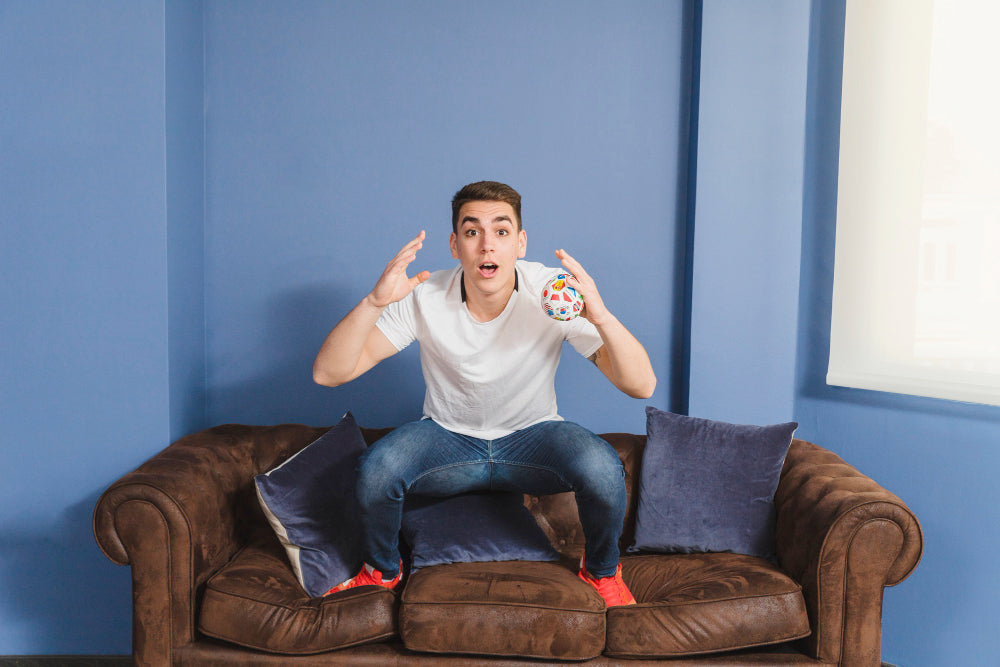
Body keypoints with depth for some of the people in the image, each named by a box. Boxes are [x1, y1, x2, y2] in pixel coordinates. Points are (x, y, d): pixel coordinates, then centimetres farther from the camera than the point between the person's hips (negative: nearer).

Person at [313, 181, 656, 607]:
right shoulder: (424, 298, -18)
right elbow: (328, 373, -23)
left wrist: (601, 316, -43)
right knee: (375, 468, -30)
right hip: (447, 436, 1)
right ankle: (381, 571, 6)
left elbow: (641, 386, -24)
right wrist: (374, 302, -40)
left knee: (602, 468, -31)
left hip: (531, 437, 0)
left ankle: (601, 571, 4)